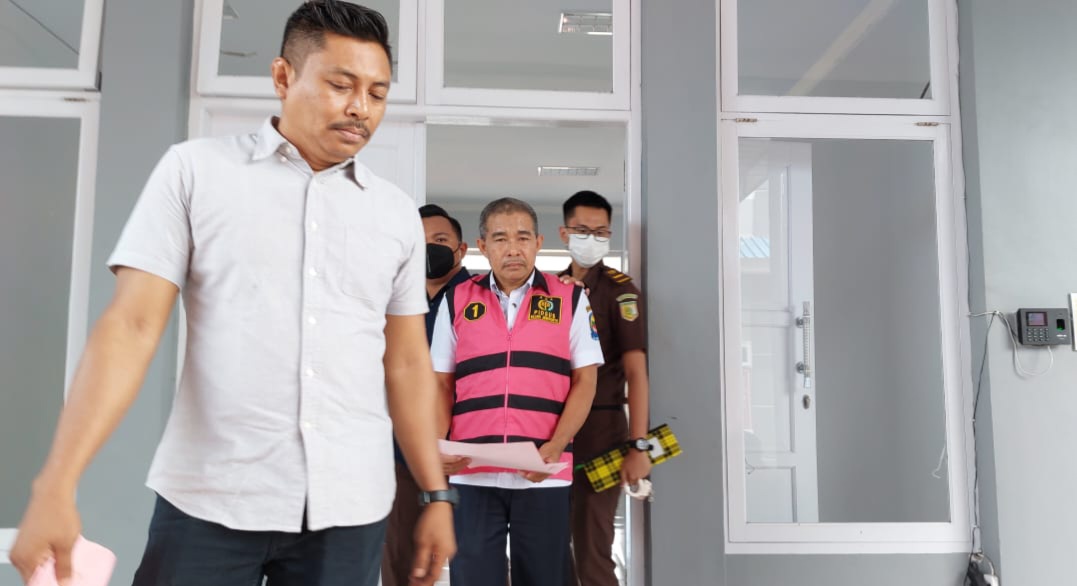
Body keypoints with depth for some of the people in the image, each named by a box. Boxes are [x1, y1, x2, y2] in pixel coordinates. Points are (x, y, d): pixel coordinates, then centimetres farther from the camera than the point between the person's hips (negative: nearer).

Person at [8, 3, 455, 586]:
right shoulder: (194, 170, 0)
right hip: (208, 502, -2)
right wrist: (56, 485, -13)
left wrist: (437, 494, 8)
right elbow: (130, 327, -5)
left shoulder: (398, 214, 7)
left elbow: (407, 363, 10)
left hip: (351, 510, 2)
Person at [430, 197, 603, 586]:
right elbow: (442, 384, 12)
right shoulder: (457, 301, 10)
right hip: (472, 473, 1)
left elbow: (585, 381, 3)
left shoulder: (570, 299, 6)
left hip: (544, 475, 0)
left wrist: (556, 446, -12)